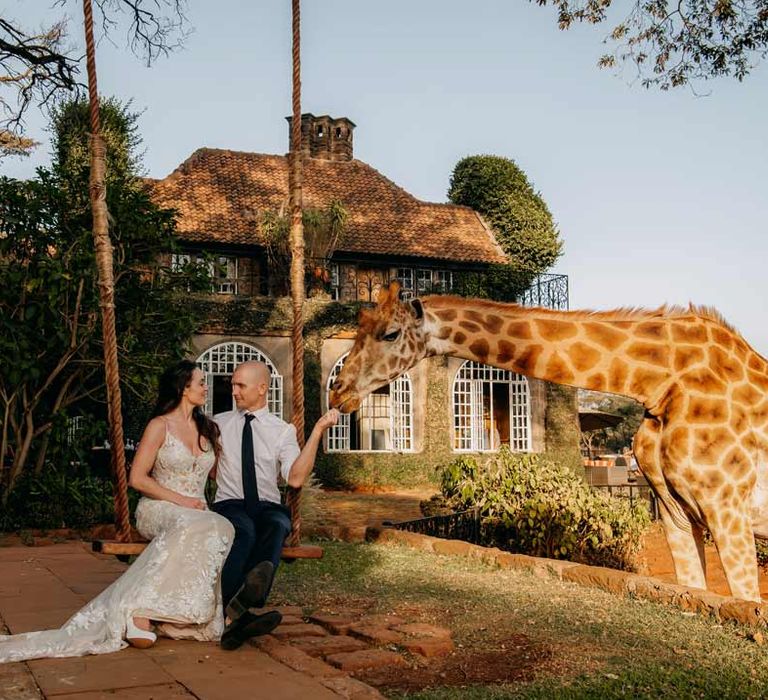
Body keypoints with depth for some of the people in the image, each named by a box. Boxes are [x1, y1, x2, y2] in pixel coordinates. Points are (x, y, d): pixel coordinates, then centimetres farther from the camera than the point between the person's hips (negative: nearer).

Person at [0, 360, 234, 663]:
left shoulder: (208, 428, 18)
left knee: (220, 528, -32)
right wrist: (180, 500, -13)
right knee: (191, 527, -40)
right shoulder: (160, 426, 0)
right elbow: (137, 479, -7)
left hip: (198, 513, 5)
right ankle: (142, 610, -38)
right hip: (158, 508, -5)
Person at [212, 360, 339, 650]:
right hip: (230, 505, 0)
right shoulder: (219, 424, 15)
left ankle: (243, 602, -62)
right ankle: (238, 615, -54)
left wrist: (318, 431, -12)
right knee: (244, 530, -36)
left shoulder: (283, 430, 9)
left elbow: (295, 478, -7)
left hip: (268, 507, 0)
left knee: (277, 524, -37)